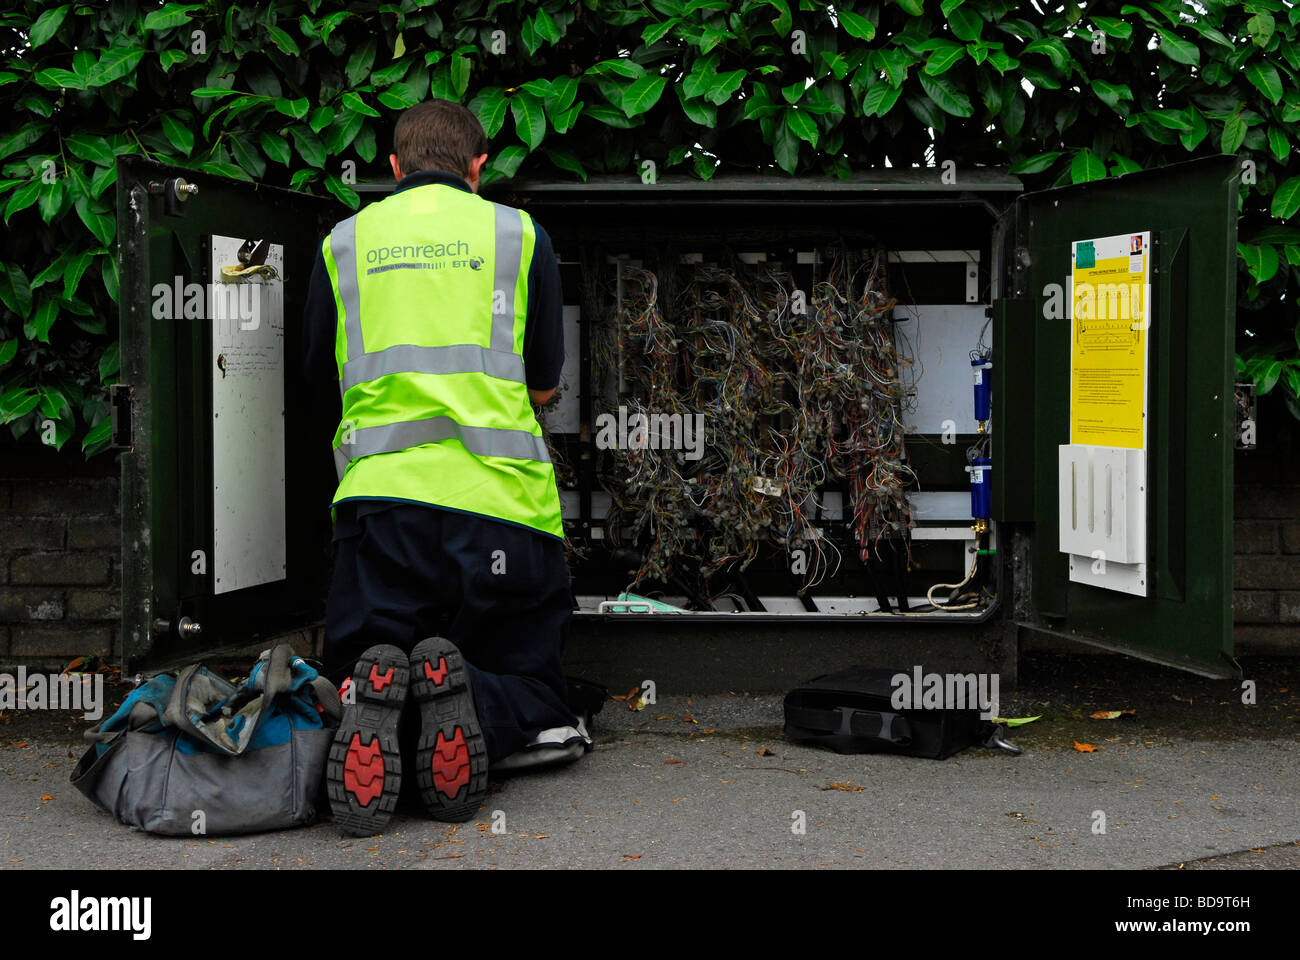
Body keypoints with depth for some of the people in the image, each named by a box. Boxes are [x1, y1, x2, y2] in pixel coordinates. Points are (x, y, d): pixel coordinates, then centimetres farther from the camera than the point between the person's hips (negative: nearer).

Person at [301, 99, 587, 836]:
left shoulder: (343, 242, 14)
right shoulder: (519, 233, 11)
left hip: (380, 492, 1)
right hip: (500, 498, -1)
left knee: (361, 673, 15)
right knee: (529, 682, 14)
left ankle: (374, 694, -24)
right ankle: (470, 704, -22)